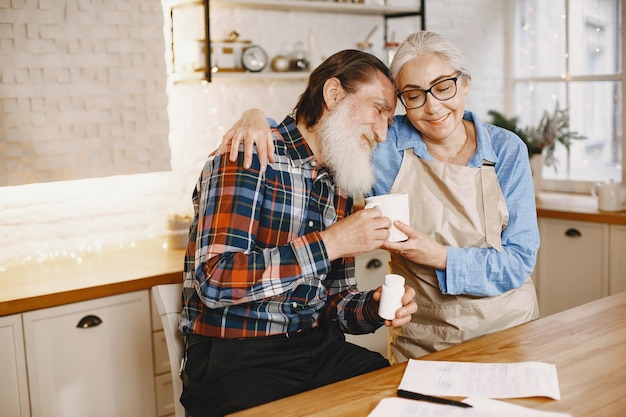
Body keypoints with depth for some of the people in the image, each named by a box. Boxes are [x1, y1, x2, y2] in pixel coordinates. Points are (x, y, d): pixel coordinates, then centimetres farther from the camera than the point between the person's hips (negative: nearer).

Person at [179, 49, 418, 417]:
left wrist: (373, 309, -5)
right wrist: (327, 245, -22)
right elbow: (214, 280, -23)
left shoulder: (340, 187, 14)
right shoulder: (248, 158, -11)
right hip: (235, 359, -6)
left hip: (318, 347, 6)